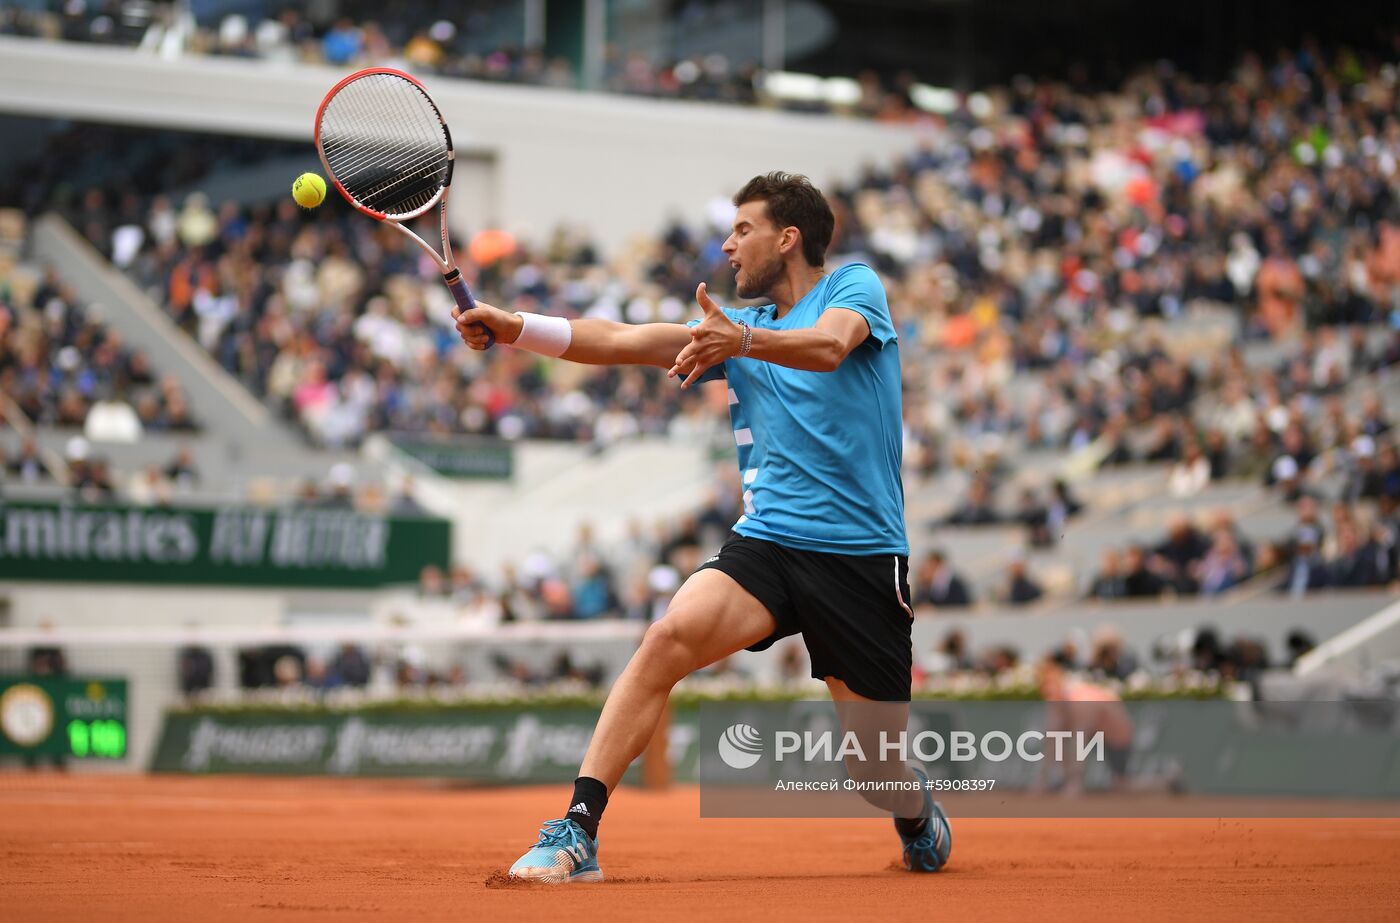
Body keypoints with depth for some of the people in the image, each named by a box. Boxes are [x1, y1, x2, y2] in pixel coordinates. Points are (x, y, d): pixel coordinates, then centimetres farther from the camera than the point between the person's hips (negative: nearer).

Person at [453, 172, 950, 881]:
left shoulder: (854, 286, 2)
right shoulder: (740, 326, 17)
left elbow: (830, 345, -21)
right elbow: (624, 341, 6)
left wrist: (741, 340, -41)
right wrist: (514, 327, -7)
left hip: (861, 553, -3)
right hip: (765, 541, 4)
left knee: (875, 764, 2)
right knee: (670, 636, -26)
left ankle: (919, 818, 40)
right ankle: (576, 833, -29)